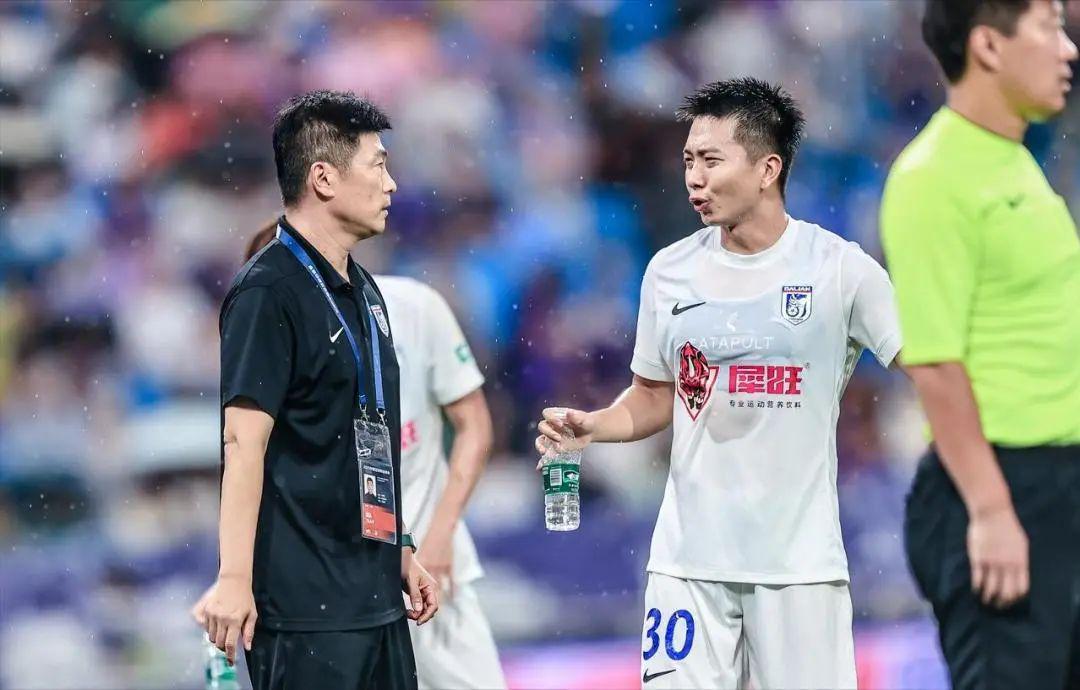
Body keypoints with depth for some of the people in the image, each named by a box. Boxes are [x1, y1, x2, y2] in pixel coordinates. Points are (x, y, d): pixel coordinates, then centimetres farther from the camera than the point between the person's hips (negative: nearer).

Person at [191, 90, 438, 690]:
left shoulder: (362, 292, 16)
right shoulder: (268, 292, -11)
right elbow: (244, 440, -17)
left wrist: (400, 552, 22)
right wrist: (235, 578, -23)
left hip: (375, 595, 9)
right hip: (305, 601, -9)